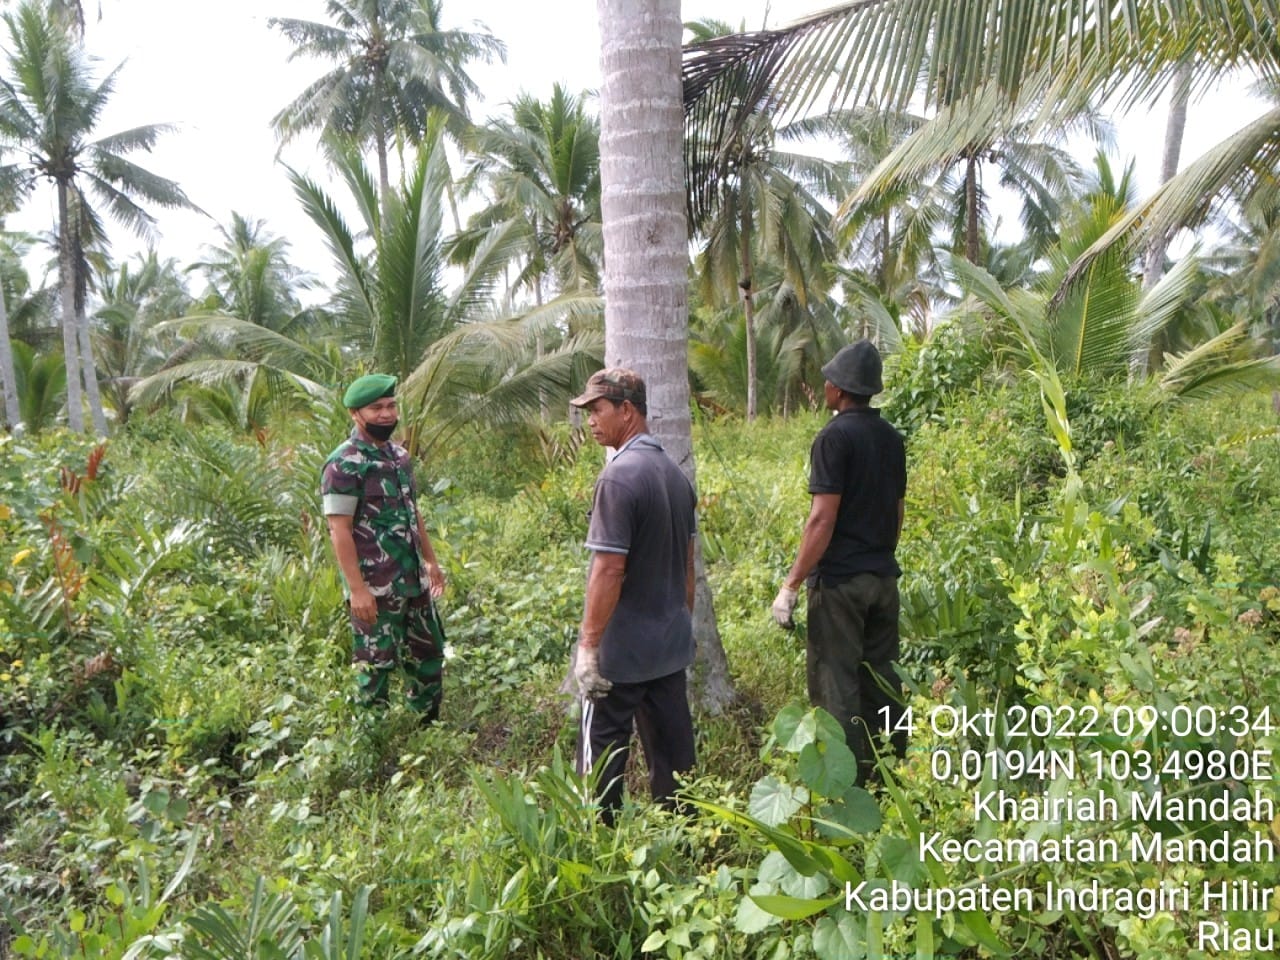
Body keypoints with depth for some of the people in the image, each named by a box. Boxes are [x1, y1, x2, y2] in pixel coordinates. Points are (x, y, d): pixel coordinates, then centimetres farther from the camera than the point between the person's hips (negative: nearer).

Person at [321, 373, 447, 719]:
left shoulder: (399, 454, 10)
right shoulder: (344, 465, -14)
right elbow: (339, 530, -18)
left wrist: (431, 560, 19)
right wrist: (357, 588, -21)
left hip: (414, 581, 8)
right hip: (375, 589, -8)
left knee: (429, 656, 17)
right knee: (376, 666, 4)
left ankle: (428, 727, 33)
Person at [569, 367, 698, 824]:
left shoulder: (619, 477, -19)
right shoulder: (676, 473, 7)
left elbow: (609, 569, -22)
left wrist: (588, 646, -17)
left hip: (621, 650, -8)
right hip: (671, 644, 8)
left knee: (602, 752, 6)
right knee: (673, 751, 15)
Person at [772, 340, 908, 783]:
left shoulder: (835, 436, -13)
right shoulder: (891, 437, 10)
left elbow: (823, 519, -18)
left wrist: (791, 586, -15)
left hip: (839, 580, -8)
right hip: (883, 578, 8)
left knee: (835, 684, 0)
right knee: (881, 680, 14)